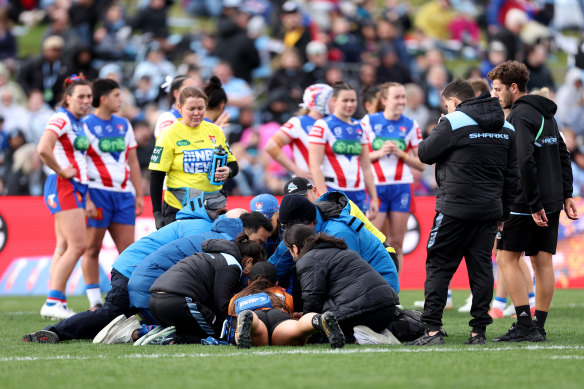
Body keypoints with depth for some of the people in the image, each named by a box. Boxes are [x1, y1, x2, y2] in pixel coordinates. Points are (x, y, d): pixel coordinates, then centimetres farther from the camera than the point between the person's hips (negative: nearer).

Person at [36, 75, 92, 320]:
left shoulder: (79, 123, 17)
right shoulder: (61, 119, -12)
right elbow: (43, 149, -27)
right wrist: (61, 171, -16)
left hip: (76, 187, 10)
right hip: (63, 187, -10)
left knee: (64, 248, 7)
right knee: (78, 245, -15)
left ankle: (54, 303, 7)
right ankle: (54, 302, -14)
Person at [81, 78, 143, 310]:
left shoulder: (123, 125, 16)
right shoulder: (85, 125, -4)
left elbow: (133, 162, 20)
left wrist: (139, 195, 14)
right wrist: (86, 199, -15)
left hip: (124, 194, 6)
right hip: (98, 193, -6)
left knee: (128, 249, 0)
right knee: (92, 249, -1)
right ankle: (95, 302, 2)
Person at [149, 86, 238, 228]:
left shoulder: (215, 131, 9)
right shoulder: (169, 136, -4)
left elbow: (233, 165, 17)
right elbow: (156, 177, -4)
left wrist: (228, 172, -8)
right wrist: (157, 214, -10)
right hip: (178, 208, -4)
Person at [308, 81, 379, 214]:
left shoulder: (359, 128, 17)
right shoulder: (322, 126, -3)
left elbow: (366, 168, 20)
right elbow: (315, 166, -9)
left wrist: (373, 198, 14)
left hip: (357, 194, 6)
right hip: (332, 191, -6)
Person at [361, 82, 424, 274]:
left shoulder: (411, 126, 7)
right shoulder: (369, 121, 2)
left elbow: (421, 164, 7)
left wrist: (400, 154, -9)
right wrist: (379, 153, -13)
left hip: (401, 186, 2)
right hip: (375, 187, -2)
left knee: (396, 243, 2)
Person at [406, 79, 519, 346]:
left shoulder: (453, 123, -8)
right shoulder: (506, 128, 13)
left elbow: (425, 154, -3)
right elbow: (512, 174, 16)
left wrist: (435, 133, 17)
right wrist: (502, 212, 21)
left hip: (456, 208, -6)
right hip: (490, 210, 6)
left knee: (438, 266, 0)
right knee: (481, 267, 7)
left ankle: (433, 329, -5)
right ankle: (479, 331, 4)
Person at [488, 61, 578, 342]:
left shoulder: (520, 115, -13)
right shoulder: (546, 114, 16)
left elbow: (524, 161, -22)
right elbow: (563, 155, 20)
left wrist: (534, 204, -22)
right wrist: (566, 195, 18)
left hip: (527, 204, -9)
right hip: (551, 203, 9)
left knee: (507, 258, -3)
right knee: (543, 262, 8)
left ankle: (525, 326, -10)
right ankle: (538, 327, 9)